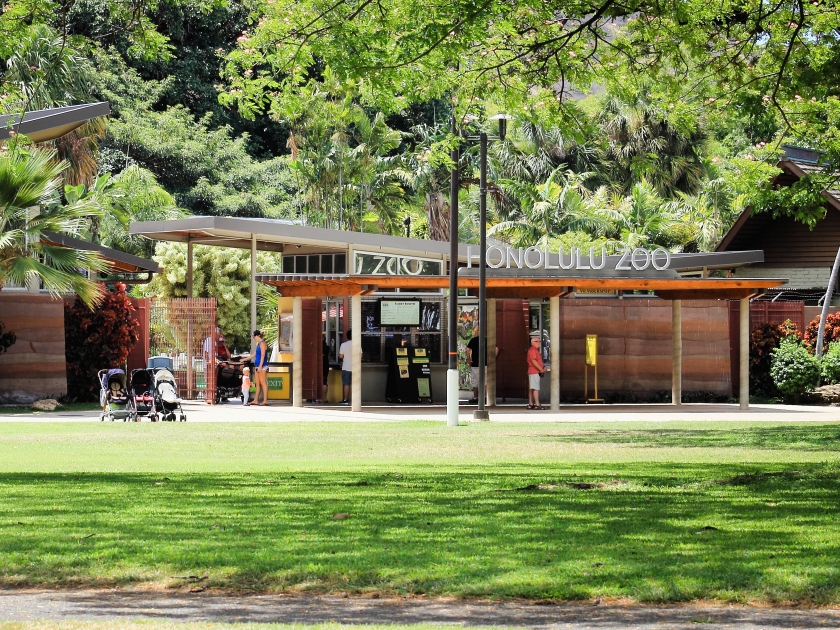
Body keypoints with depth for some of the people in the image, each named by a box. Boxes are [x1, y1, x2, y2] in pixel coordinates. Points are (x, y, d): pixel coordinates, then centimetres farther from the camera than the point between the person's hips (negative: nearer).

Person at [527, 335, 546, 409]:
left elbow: (539, 361, 26)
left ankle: (530, 404, 11)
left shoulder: (536, 350, 21)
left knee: (531, 389, 10)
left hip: (537, 372, 10)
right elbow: (533, 361, -20)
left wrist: (544, 367, 10)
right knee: (535, 388, -13)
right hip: (534, 372, -10)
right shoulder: (532, 350, -11)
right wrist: (541, 369, -17)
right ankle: (537, 404, -17)